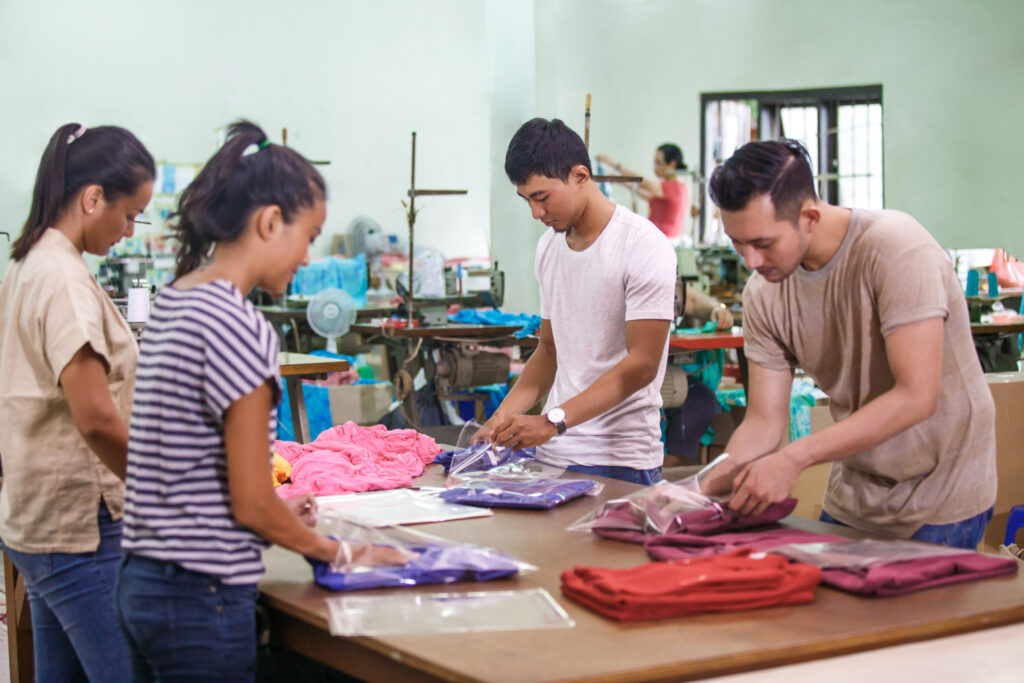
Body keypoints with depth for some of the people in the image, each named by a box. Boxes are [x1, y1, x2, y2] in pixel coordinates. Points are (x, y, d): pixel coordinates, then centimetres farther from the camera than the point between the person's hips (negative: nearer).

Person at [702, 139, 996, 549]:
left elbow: (916, 397, -29)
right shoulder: (763, 295, -5)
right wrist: (705, 486, -21)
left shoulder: (896, 247, -23)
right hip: (851, 500, 5)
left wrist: (795, 458, -33)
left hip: (939, 500, -5)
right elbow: (764, 421, -2)